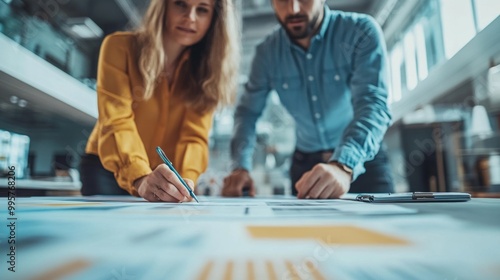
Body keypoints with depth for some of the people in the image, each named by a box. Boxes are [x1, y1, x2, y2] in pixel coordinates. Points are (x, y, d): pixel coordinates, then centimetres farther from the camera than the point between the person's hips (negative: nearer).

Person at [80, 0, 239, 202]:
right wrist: (141, 178, -42)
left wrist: (184, 183, -36)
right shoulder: (120, 47, -14)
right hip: (107, 169, -1)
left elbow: (194, 136, -17)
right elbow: (116, 124, -25)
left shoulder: (206, 67, -7)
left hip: (164, 176, 2)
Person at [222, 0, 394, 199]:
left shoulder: (362, 32, -16)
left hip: (363, 161, -2)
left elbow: (373, 104, -28)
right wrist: (241, 166, -17)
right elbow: (247, 112, -1)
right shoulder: (267, 52, -6)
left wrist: (343, 165, -47)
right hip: (305, 163, 2)